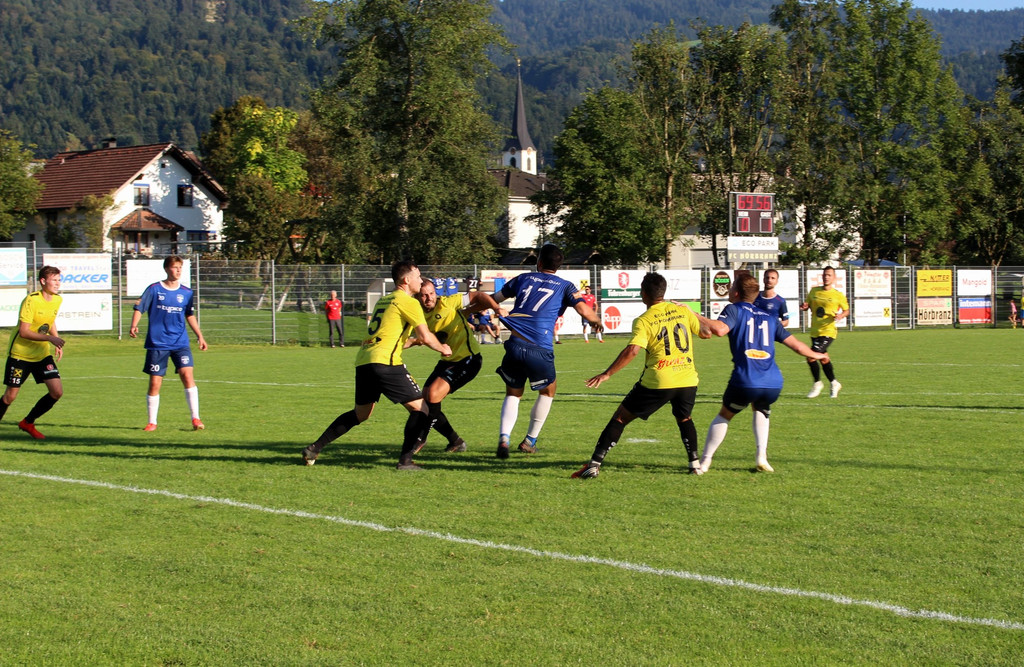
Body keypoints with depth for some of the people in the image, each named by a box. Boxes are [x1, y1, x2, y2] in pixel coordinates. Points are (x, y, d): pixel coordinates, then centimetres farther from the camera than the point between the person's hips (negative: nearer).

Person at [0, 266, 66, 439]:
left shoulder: (58, 300, 1)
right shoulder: (31, 301, -21)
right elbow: (24, 332, -24)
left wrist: (57, 343, 8)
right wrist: (49, 338, -30)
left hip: (42, 355, 6)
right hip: (20, 354, -6)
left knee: (57, 392, -5)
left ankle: (28, 423, 15)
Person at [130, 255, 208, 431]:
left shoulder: (187, 293, 6)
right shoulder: (154, 290, -2)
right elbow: (139, 308, -2)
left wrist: (199, 336, 17)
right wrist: (134, 325, -19)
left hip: (180, 343, 2)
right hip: (157, 344, -2)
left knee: (188, 375, -15)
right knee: (155, 383, 0)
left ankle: (195, 418, -11)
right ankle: (152, 422, 14)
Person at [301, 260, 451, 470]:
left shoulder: (383, 300, 24)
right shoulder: (408, 302, -1)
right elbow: (426, 337, -5)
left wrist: (412, 341, 42)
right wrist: (442, 349, 13)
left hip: (363, 361, 8)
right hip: (385, 362, -8)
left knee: (360, 413, 23)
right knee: (420, 408, 0)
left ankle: (314, 448, 21)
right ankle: (405, 460, -8)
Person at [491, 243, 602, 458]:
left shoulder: (523, 279, 16)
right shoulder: (564, 286, 8)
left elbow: (495, 298, 27)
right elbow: (585, 312, -4)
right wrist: (597, 322, 20)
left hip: (515, 344, 2)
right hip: (540, 350, -2)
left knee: (513, 394, 19)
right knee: (548, 390, 24)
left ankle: (504, 438, -4)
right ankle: (530, 441, 24)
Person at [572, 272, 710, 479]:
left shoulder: (643, 321, -5)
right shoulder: (682, 311, 6)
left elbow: (632, 350, -18)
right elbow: (706, 332, 13)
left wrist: (606, 374, -14)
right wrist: (696, 317, 32)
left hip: (658, 383, -4)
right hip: (687, 380, 4)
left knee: (620, 418, 8)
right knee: (684, 419, 32)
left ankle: (594, 465, 3)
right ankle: (695, 463, 19)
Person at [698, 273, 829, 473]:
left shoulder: (734, 309, 6)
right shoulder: (770, 316, 20)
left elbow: (720, 329, -16)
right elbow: (796, 345, 20)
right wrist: (816, 355, 38)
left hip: (745, 381, -4)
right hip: (774, 383, 4)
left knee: (724, 415, 19)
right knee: (761, 411, 33)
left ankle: (704, 462, 17)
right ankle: (761, 457, 16)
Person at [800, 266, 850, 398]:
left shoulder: (838, 295, -3)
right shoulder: (814, 291, 8)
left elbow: (846, 310, 8)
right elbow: (807, 305, 17)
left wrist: (841, 316, -13)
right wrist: (804, 306, -7)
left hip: (828, 331, -6)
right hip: (814, 332, 6)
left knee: (811, 357, -17)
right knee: (823, 359, 14)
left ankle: (817, 384, 2)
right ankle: (834, 383, 33)